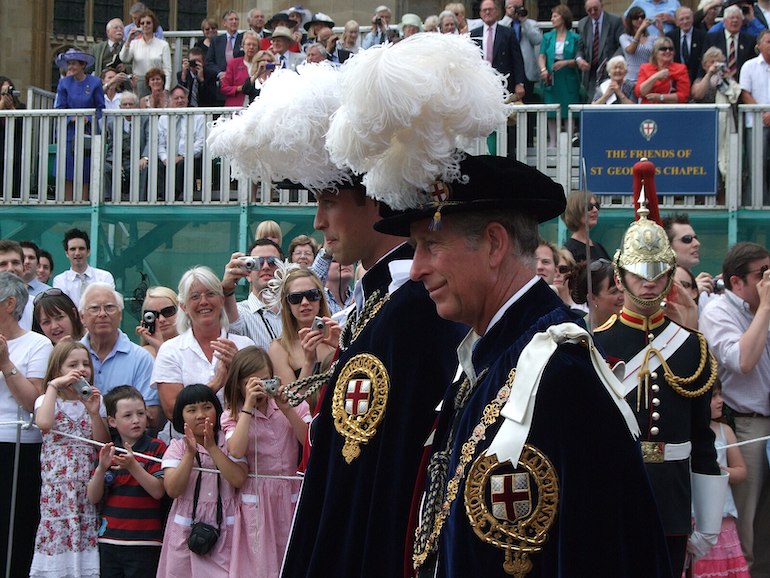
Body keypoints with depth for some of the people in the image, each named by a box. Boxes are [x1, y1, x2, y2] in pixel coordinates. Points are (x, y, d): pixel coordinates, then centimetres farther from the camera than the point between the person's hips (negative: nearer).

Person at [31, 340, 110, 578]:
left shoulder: (94, 401, 12)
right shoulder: (47, 400, 4)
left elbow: (104, 443, 4)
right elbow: (44, 423, -21)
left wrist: (94, 413, -10)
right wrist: (54, 386, -13)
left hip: (89, 484, 2)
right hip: (57, 485, -2)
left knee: (87, 531, -2)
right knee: (57, 531, -7)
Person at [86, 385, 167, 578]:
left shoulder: (156, 448, -2)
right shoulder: (107, 450, 10)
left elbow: (158, 491, -12)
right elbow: (93, 498, 5)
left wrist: (132, 466, -24)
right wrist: (102, 468, -13)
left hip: (144, 544, -4)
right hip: (108, 541, 4)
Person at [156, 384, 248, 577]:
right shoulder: (177, 447, 1)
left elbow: (239, 480, -15)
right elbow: (172, 490, -11)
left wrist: (212, 447, -16)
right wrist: (190, 453, -18)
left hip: (225, 529, 0)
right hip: (187, 531, 1)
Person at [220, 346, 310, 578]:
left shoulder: (293, 406, 4)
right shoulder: (232, 415, 0)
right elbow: (236, 451, -19)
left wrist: (287, 410, -14)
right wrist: (248, 405, -18)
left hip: (291, 495, 2)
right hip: (257, 498, -2)